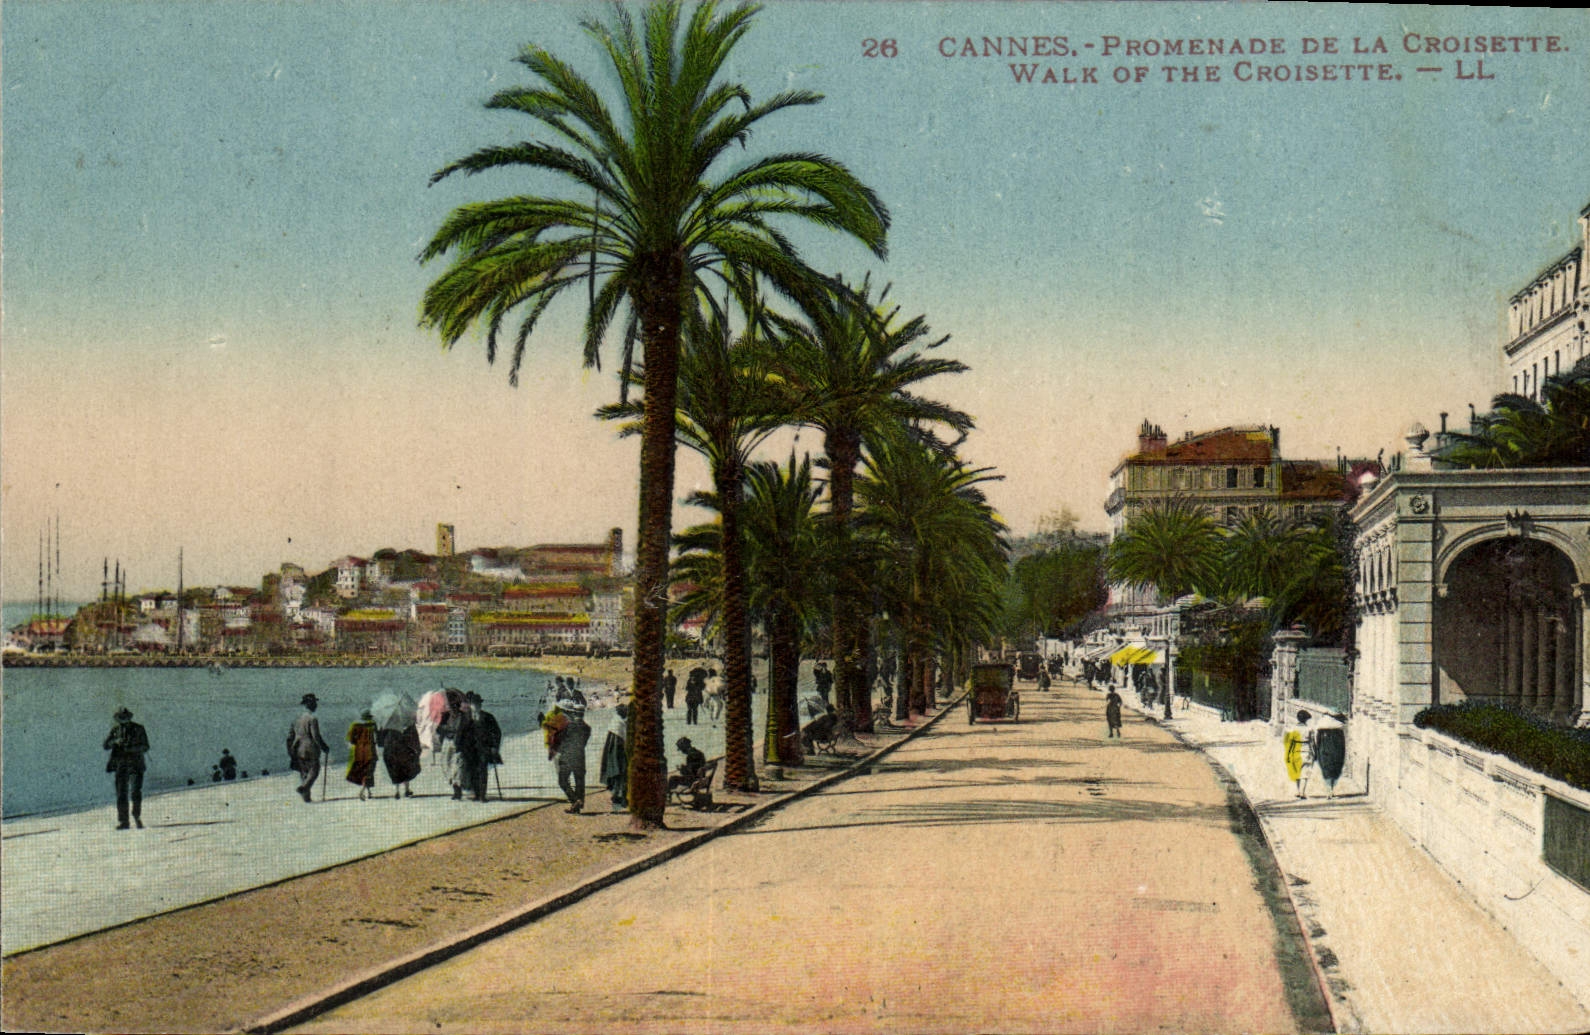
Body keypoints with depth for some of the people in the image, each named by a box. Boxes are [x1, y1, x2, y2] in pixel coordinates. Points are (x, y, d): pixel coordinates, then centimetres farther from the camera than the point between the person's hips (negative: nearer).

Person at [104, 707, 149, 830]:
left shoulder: (139, 730, 0)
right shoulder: (115, 730, 7)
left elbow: (145, 747, -4)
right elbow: (106, 746, 0)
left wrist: (132, 748, -20)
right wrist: (115, 741, -20)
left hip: (136, 766, -2)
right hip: (121, 766, 2)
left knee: (135, 792, -14)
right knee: (121, 794, 1)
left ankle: (137, 815, 6)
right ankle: (123, 821, 6)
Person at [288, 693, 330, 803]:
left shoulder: (296, 720, 9)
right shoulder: (312, 719, -13)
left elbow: (290, 737, 11)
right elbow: (316, 736, -17)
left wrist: (291, 753, 19)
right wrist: (325, 748, -6)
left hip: (298, 751, 7)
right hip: (311, 750, -7)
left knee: (303, 773, 13)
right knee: (314, 771, 2)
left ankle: (306, 796, 11)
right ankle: (304, 787, -20)